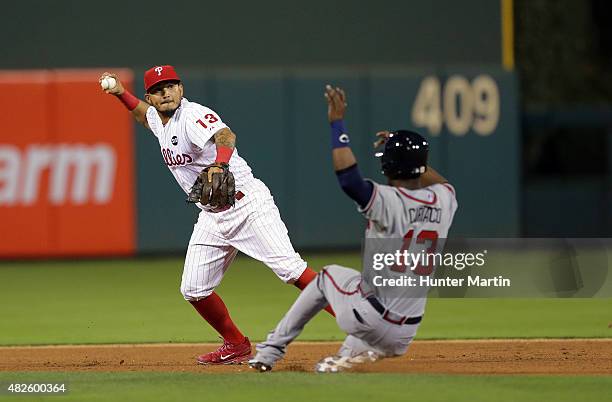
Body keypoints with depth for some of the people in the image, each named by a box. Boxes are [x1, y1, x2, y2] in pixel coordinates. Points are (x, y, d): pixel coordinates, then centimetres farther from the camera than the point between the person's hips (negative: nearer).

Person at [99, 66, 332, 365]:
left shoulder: (193, 116, -16)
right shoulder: (159, 121, 11)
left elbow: (225, 136, -38)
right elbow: (143, 113, 38)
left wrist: (219, 164, -58)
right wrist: (121, 93, 22)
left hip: (247, 204, -9)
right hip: (212, 216, 9)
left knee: (289, 268, -21)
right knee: (193, 290, 3)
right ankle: (236, 346, 21)